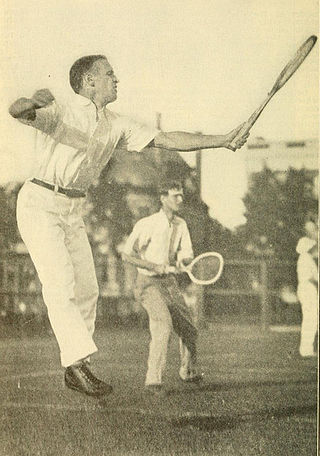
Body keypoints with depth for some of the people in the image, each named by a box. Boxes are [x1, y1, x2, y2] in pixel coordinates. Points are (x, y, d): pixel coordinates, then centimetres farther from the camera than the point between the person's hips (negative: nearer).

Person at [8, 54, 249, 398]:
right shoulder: (61, 113, -13)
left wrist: (222, 141, -1)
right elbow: (16, 111, -31)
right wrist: (34, 102, -57)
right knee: (60, 283, -17)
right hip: (40, 203, -7)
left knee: (87, 288, 3)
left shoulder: (117, 126, 7)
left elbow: (166, 140, 5)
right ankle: (78, 361, -21)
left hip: (73, 209, 7)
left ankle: (74, 370, 10)